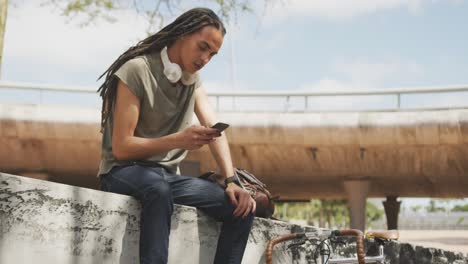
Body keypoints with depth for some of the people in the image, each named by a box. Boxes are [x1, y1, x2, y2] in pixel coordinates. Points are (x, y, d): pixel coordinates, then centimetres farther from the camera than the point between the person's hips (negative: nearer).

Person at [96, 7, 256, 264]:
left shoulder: (193, 78, 8)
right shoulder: (137, 70, -15)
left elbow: (214, 129, -1)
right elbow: (121, 147, -18)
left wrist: (231, 181, -16)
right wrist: (178, 140, -30)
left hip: (168, 176, 7)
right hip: (124, 173, -6)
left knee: (241, 207, -13)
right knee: (158, 187, -42)